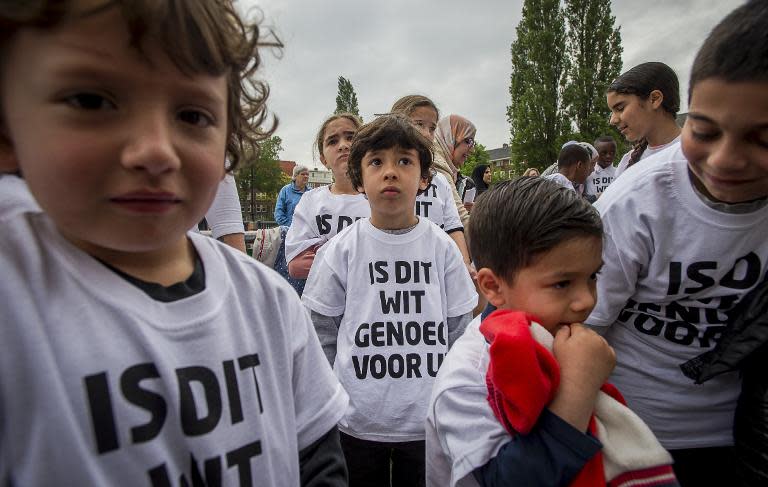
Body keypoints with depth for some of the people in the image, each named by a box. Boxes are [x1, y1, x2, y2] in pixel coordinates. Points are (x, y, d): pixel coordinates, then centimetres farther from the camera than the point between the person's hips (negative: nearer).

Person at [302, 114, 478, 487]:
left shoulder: (441, 247, -4)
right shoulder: (340, 250, -8)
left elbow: (459, 331, 4)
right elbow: (322, 336, 1)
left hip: (429, 422, 1)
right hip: (357, 422, -1)